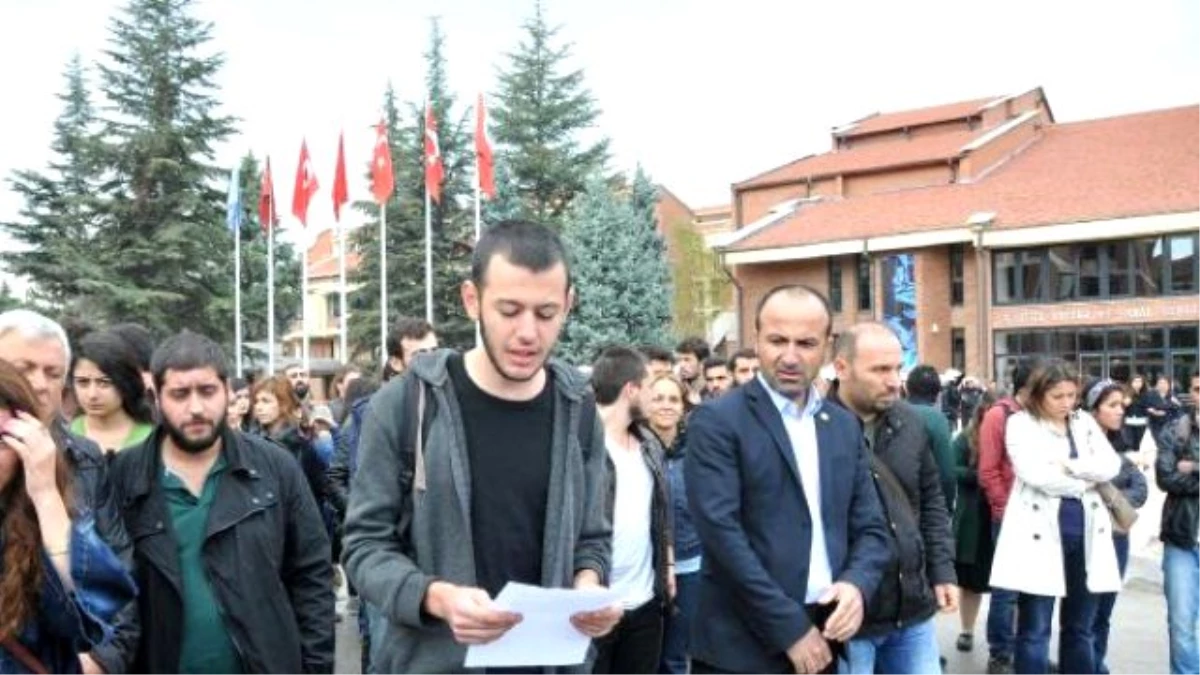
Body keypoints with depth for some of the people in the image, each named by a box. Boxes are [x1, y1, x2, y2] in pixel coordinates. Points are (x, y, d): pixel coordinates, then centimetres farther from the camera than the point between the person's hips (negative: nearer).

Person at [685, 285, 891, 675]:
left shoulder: (844, 426, 9)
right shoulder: (716, 422, -9)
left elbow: (871, 528, 9)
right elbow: (721, 532, -16)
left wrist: (856, 585, -11)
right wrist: (791, 629, -16)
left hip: (821, 641, 5)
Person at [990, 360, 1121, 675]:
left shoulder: (1085, 422, 14)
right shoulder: (1021, 423, -1)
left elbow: (1111, 465, 1)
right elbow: (1034, 473, -15)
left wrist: (1069, 466, -11)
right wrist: (1085, 481, -5)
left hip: (1086, 529, 5)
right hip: (1041, 531, -5)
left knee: (1080, 627, 13)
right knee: (1035, 630, -1)